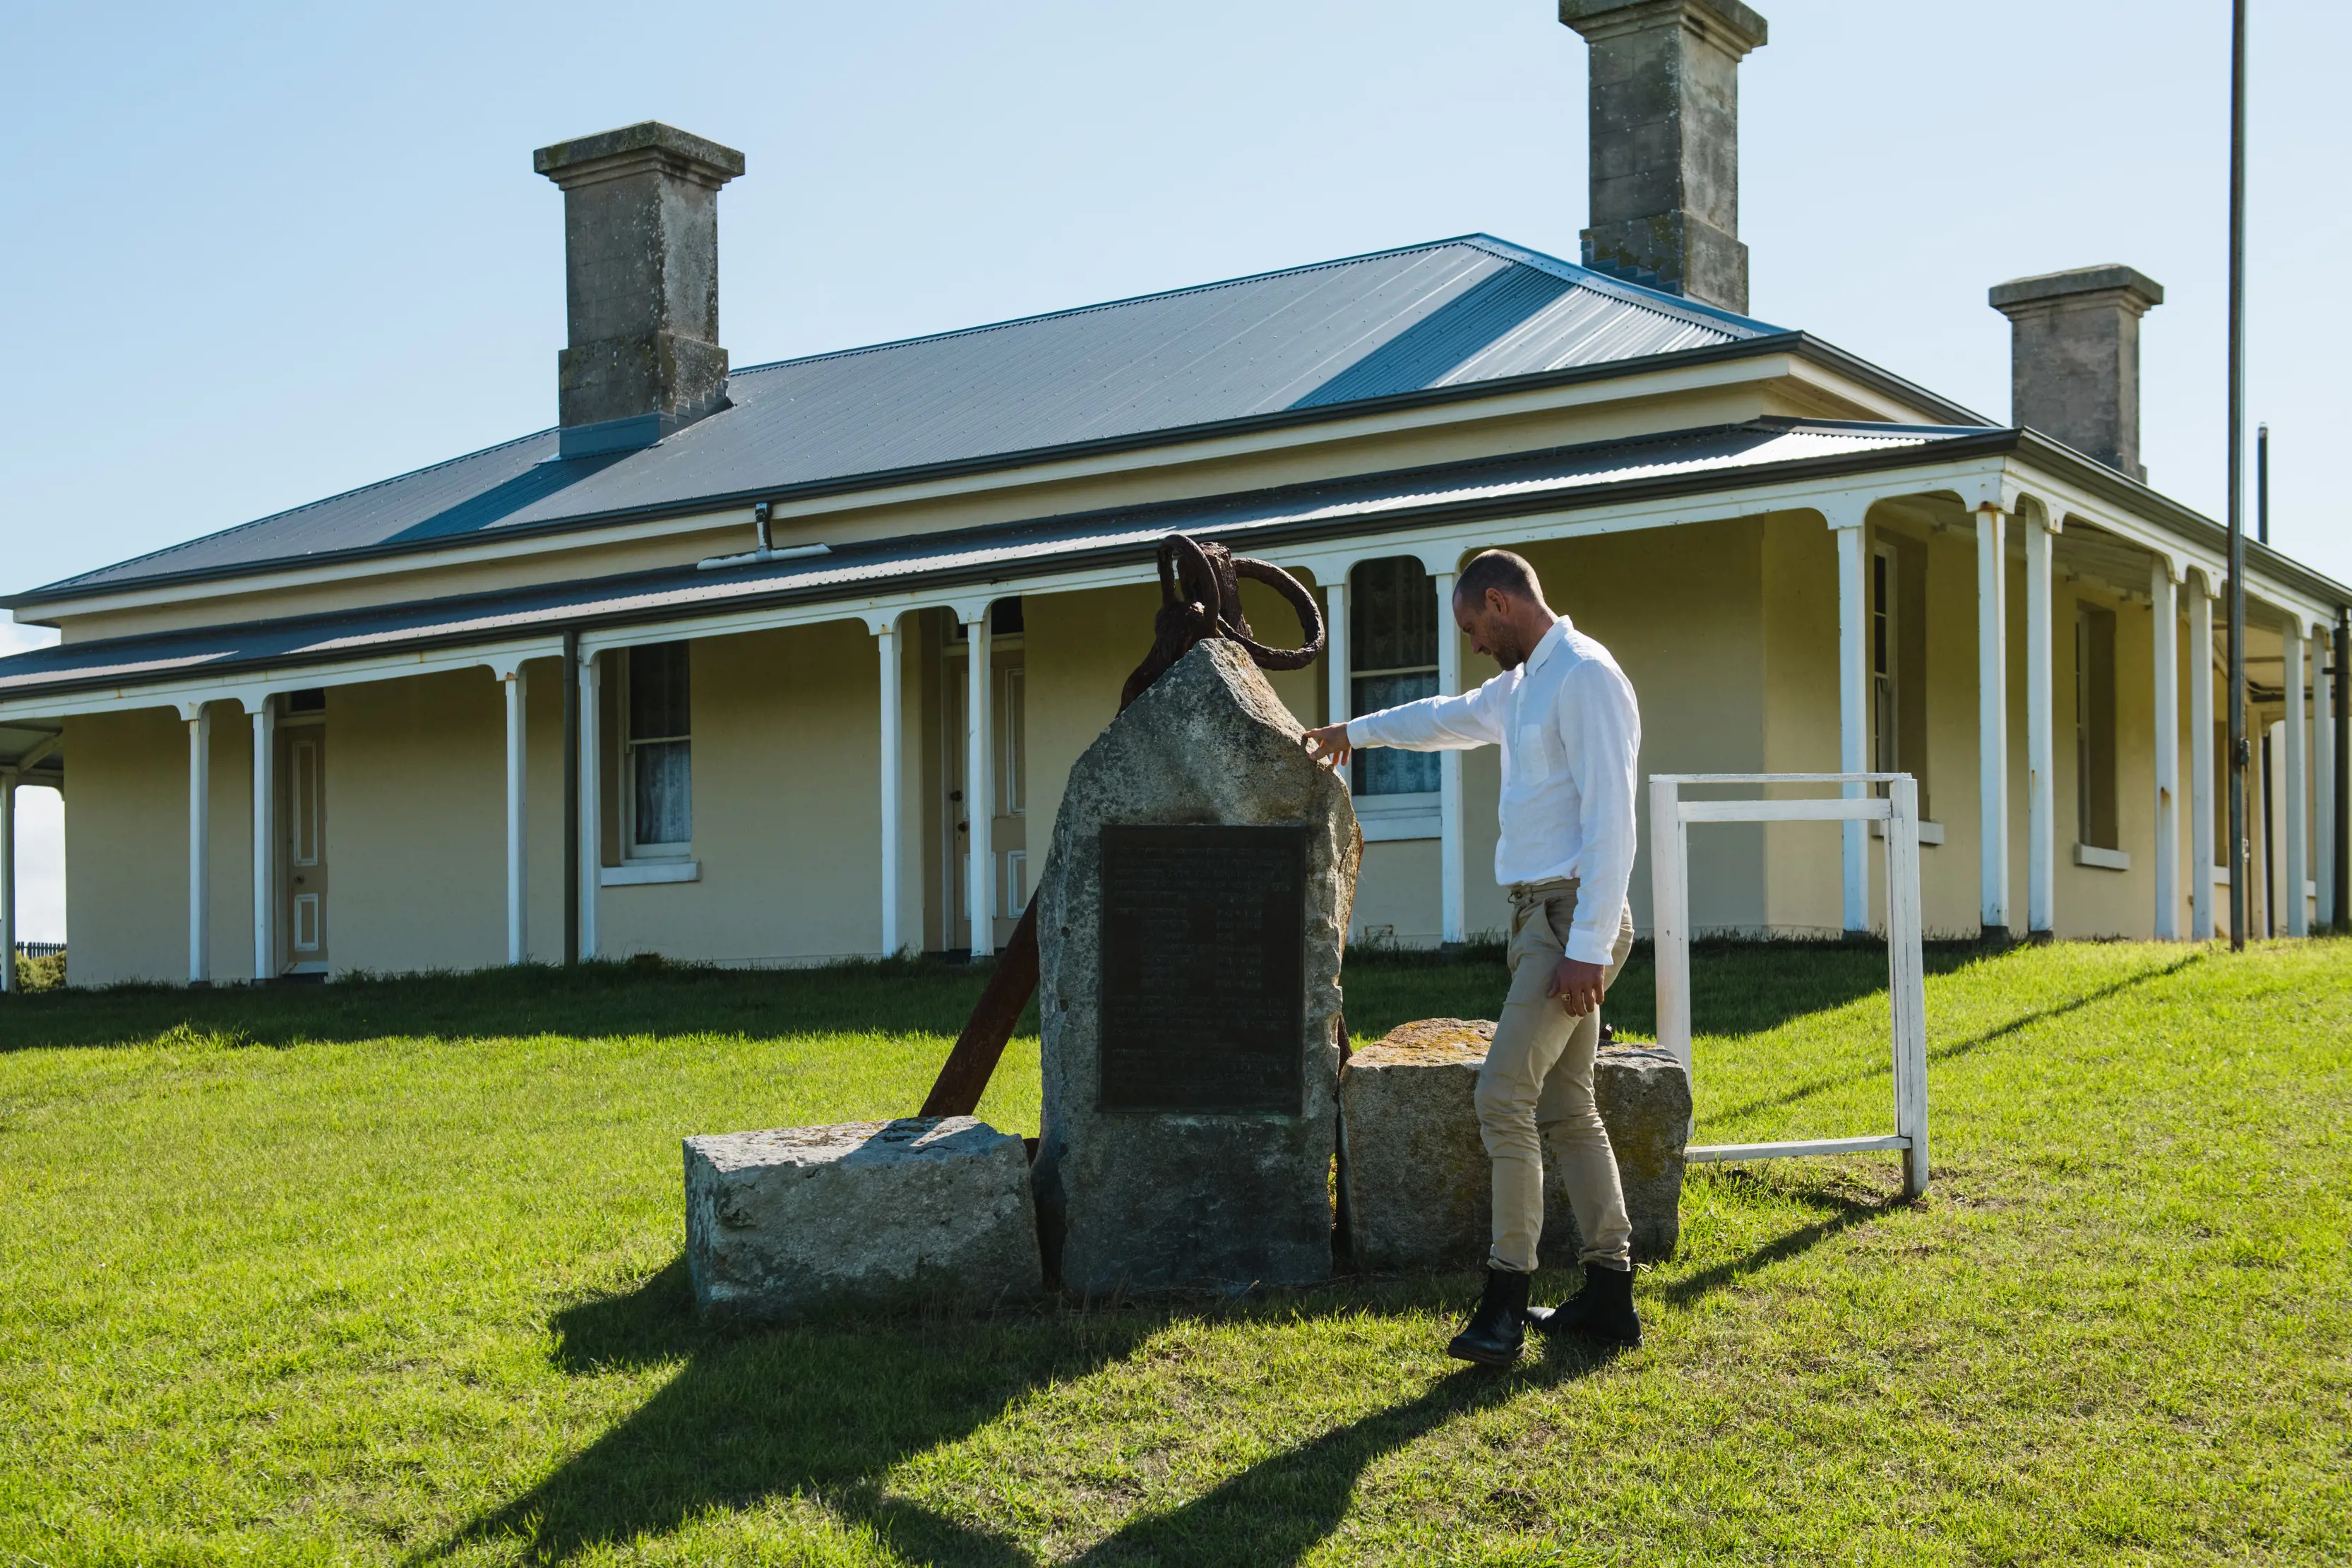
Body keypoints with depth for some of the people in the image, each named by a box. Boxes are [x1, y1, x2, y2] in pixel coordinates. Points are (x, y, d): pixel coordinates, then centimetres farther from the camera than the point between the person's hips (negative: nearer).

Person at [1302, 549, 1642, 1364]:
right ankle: (1609, 1294, 12)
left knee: (1505, 1096, -13)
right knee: (1565, 1107, 9)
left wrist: (1588, 949, -25)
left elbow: (1610, 818, -20)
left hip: (1571, 915, -10)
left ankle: (1505, 1300, -10)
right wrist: (1356, 731, 53)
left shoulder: (1585, 677, -14)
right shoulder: (1523, 683, 18)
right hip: (1541, 916, 10)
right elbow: (1450, 717, 39)